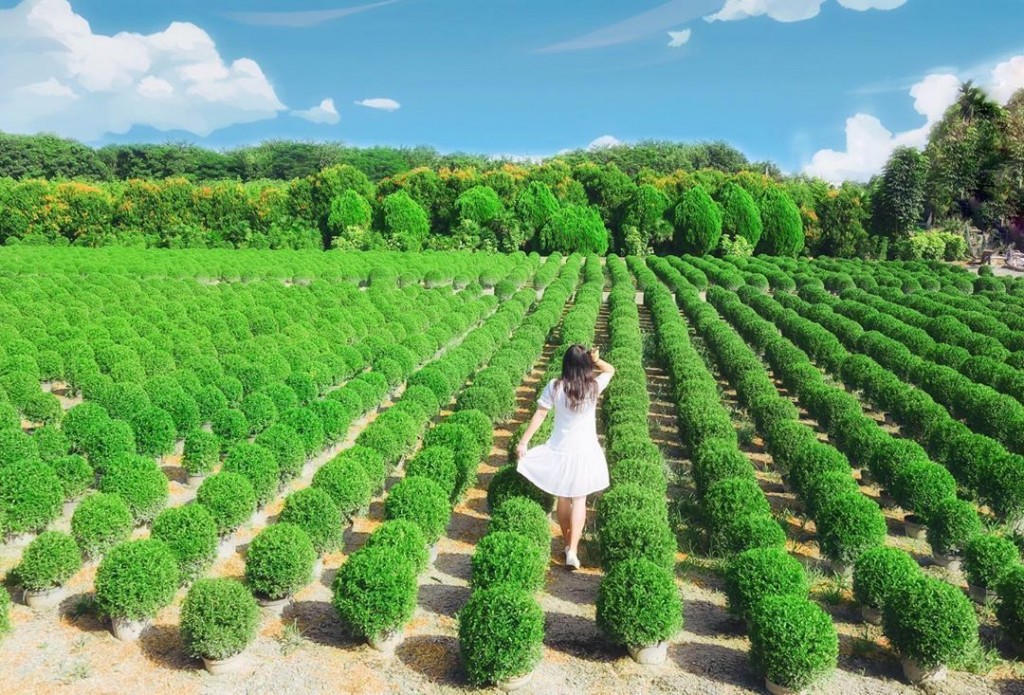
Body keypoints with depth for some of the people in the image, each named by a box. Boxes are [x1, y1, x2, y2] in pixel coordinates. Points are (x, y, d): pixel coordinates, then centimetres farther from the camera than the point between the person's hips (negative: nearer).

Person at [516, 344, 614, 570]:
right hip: (585, 452, 0)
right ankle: (573, 550, 2)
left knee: (563, 498, 17)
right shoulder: (594, 386, -11)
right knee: (579, 500, 10)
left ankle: (567, 543, 31)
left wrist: (523, 441, 0)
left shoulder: (555, 387, -12)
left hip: (559, 451, 1)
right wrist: (596, 360, -10)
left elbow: (539, 416, -8)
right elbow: (610, 370, 9)